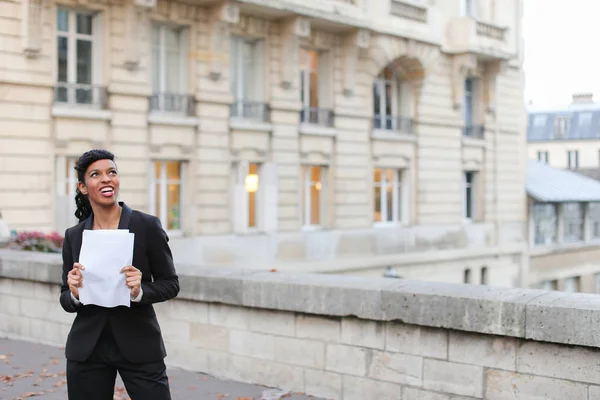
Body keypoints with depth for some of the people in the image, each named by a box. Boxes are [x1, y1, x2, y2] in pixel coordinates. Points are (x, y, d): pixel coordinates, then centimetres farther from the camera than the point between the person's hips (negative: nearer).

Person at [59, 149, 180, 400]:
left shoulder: (148, 226, -5)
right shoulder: (73, 236, 3)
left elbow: (170, 284, 0)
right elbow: (66, 301, 8)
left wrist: (139, 291, -19)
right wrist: (74, 294, -13)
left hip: (140, 347, -3)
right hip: (87, 351, 3)